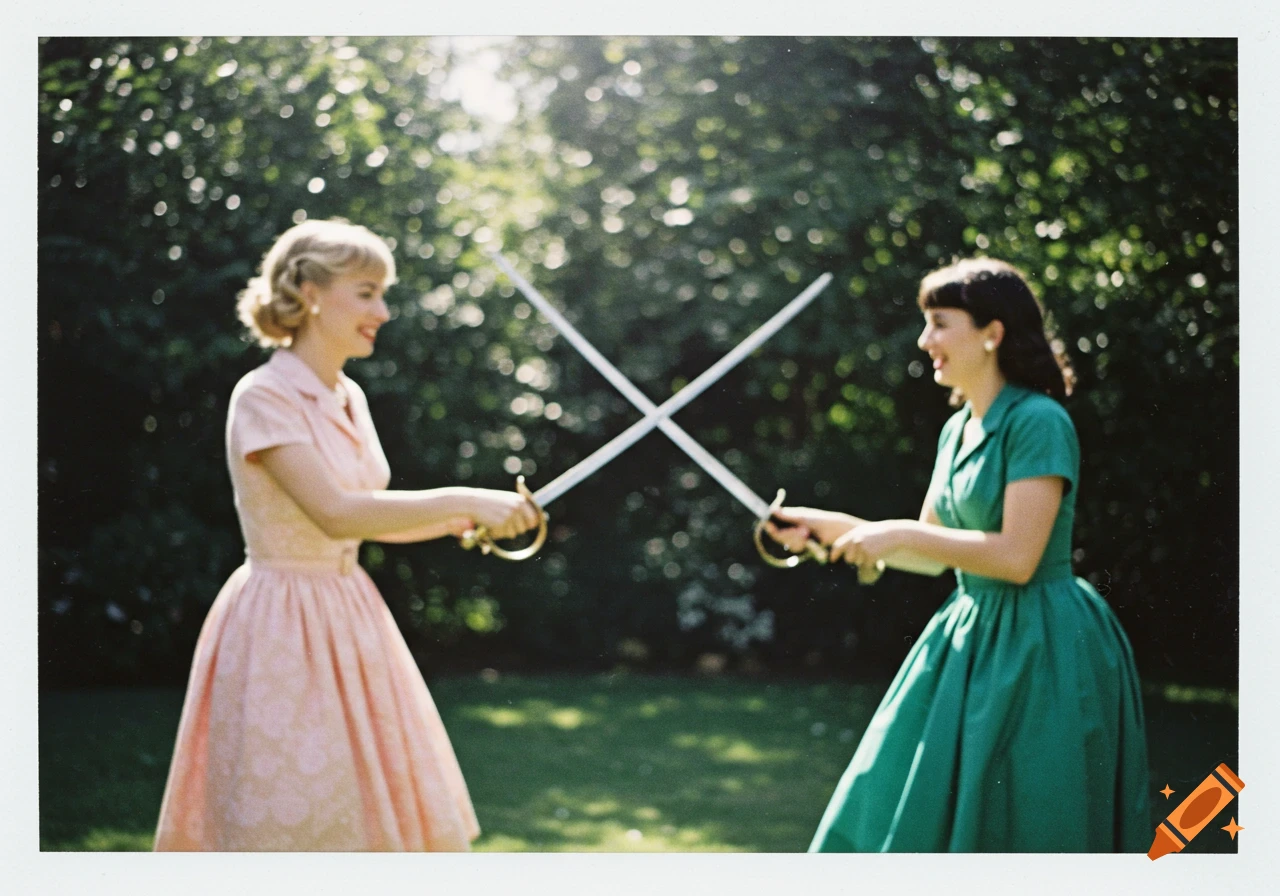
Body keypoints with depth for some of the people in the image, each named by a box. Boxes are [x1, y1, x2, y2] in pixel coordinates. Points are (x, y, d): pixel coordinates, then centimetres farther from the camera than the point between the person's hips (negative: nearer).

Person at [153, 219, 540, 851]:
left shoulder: (347, 398, 9)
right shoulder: (263, 397, -16)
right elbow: (335, 513, -26)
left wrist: (463, 520, 2)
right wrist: (463, 501, -25)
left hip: (349, 624, 8)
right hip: (283, 633, -8)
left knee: (378, 810, 12)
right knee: (290, 821, -2)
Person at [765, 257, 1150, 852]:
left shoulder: (1038, 422, -16)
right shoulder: (958, 430, 10)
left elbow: (1016, 557, -22)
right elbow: (935, 556, 16)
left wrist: (898, 533, -18)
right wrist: (832, 528, 7)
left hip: (1039, 653, -9)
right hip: (968, 642, 9)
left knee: (1016, 836, -2)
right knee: (906, 818, 10)